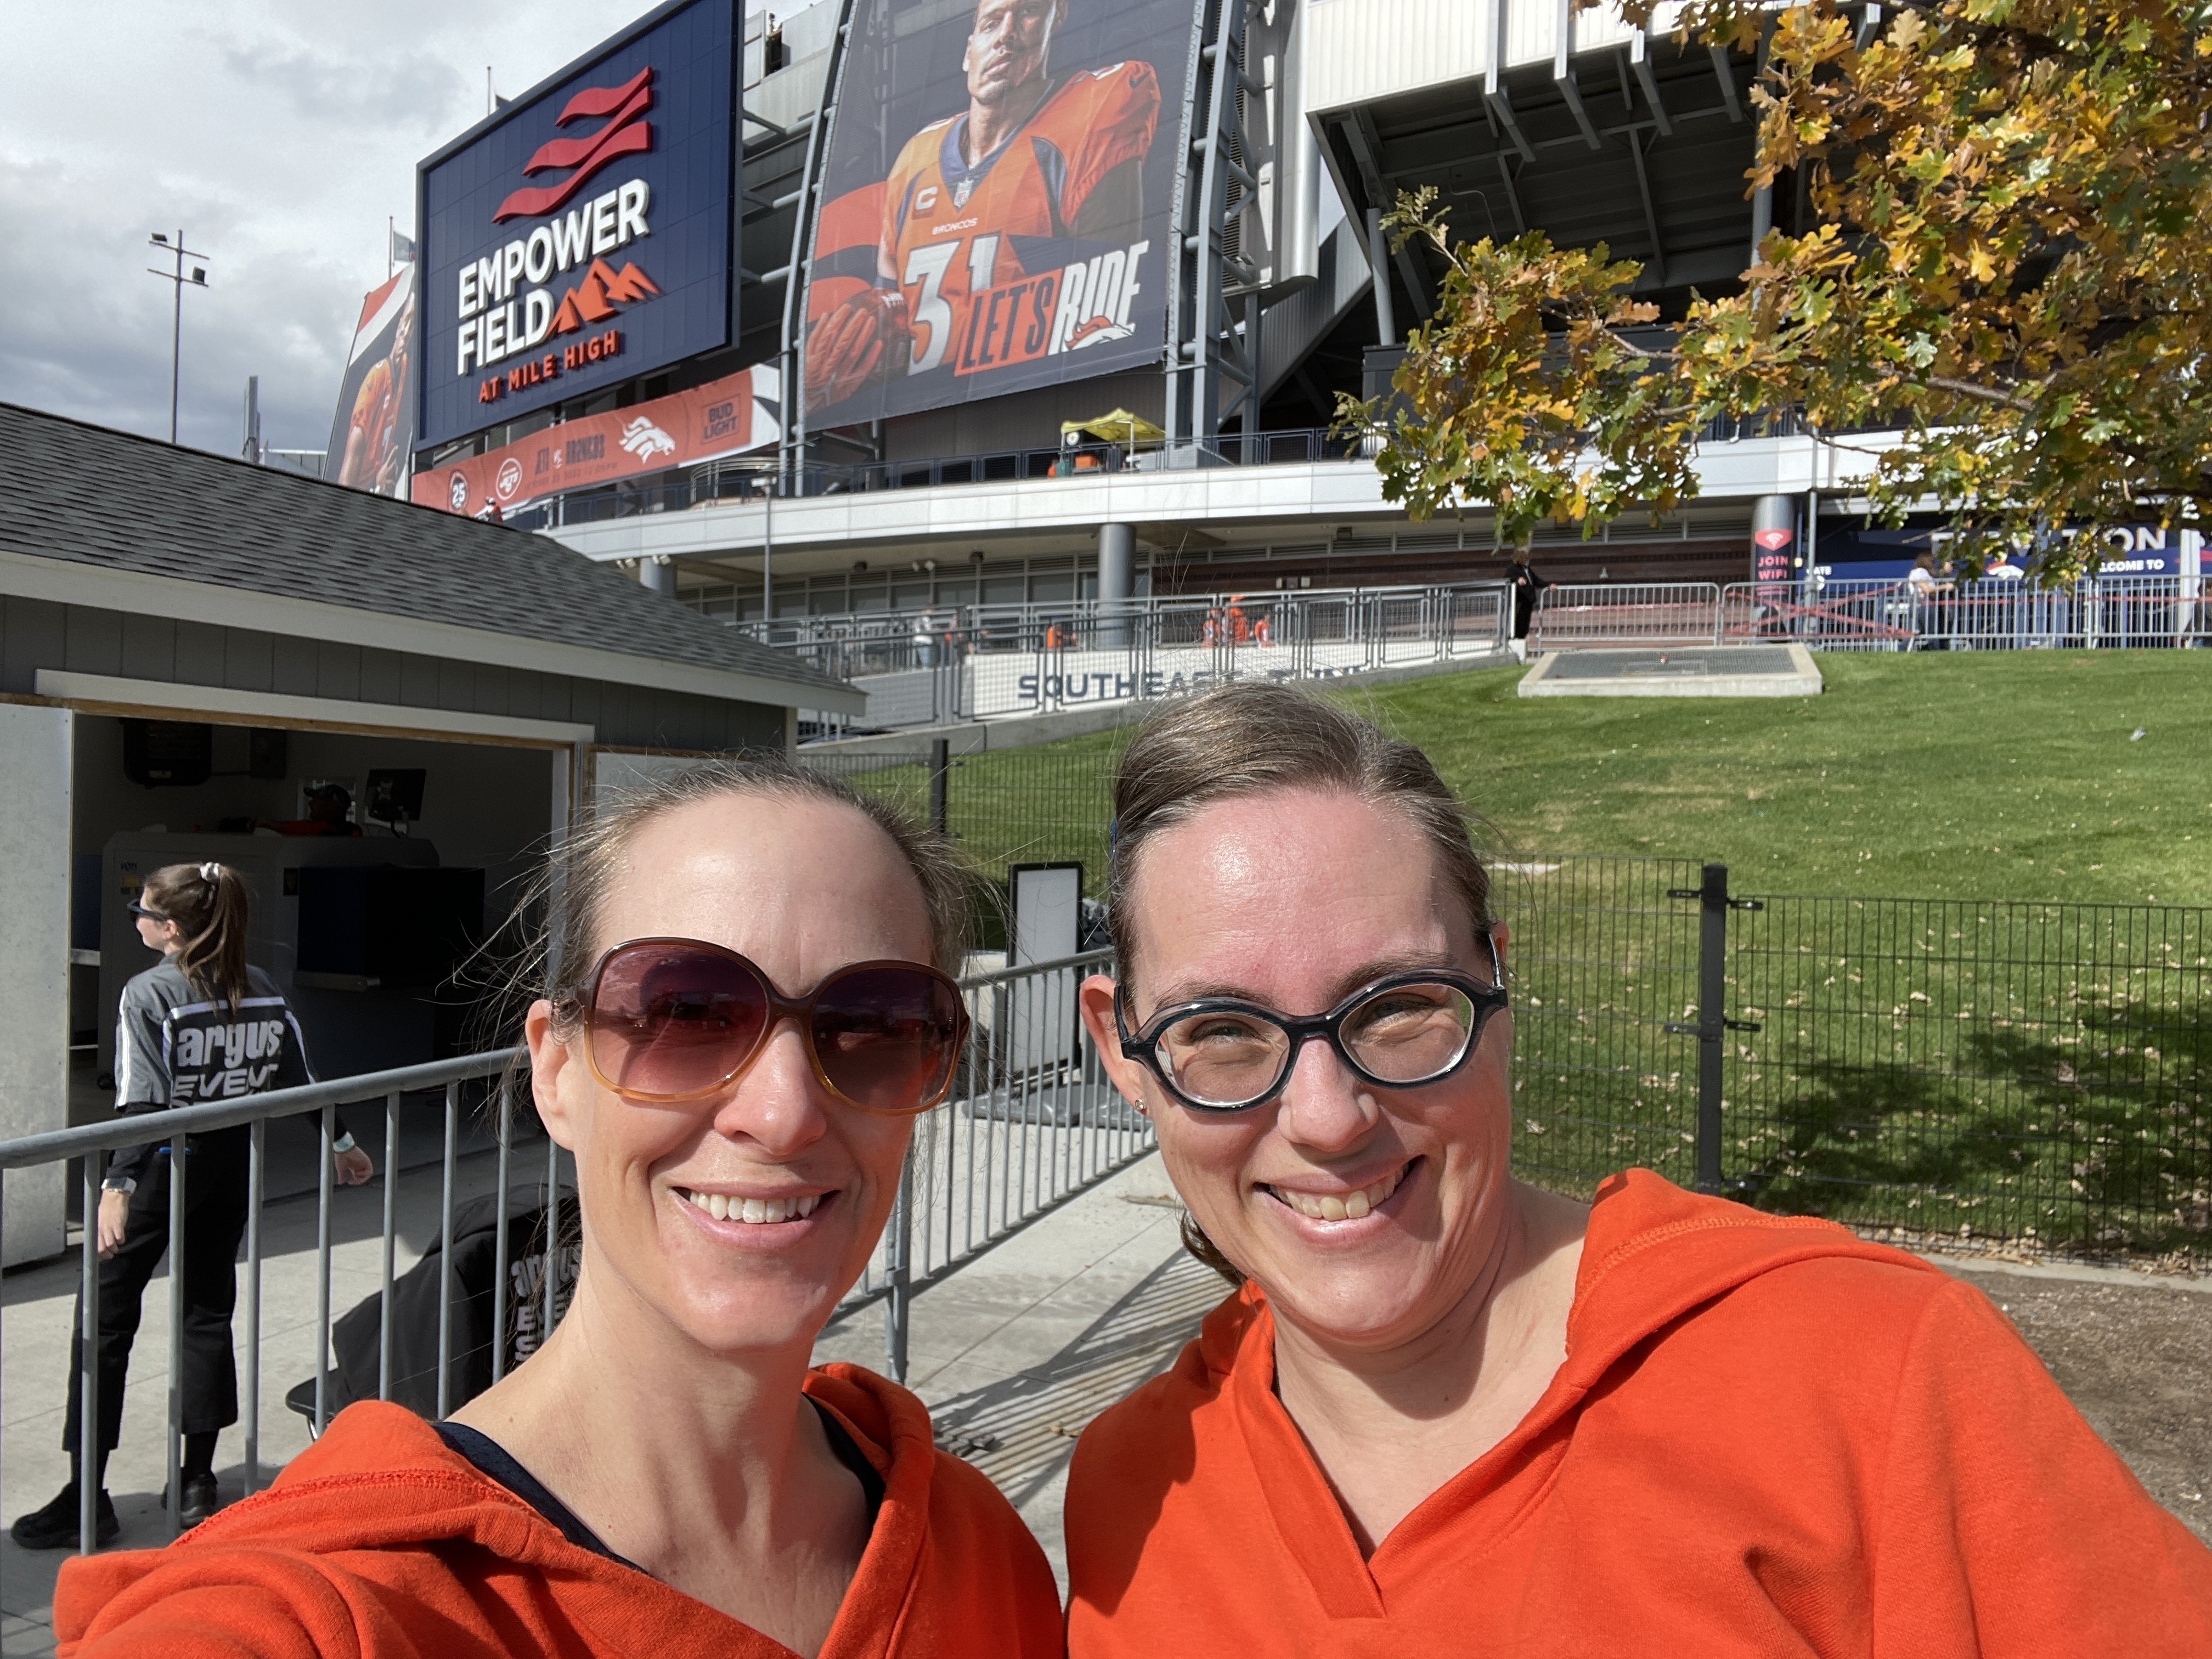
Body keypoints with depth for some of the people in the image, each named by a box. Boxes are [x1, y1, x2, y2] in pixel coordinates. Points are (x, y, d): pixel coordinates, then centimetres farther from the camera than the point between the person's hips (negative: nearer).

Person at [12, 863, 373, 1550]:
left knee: (106, 1318, 6)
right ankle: (198, 1482, 19)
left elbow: (142, 1103, -23)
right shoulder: (261, 990, 2)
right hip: (232, 1165, 5)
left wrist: (117, 1185, -28)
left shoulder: (148, 993, -13)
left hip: (164, 1166, -5)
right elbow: (301, 1082, 8)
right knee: (208, 1313, 14)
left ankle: (87, 1497, 9)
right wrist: (342, 1144, 20)